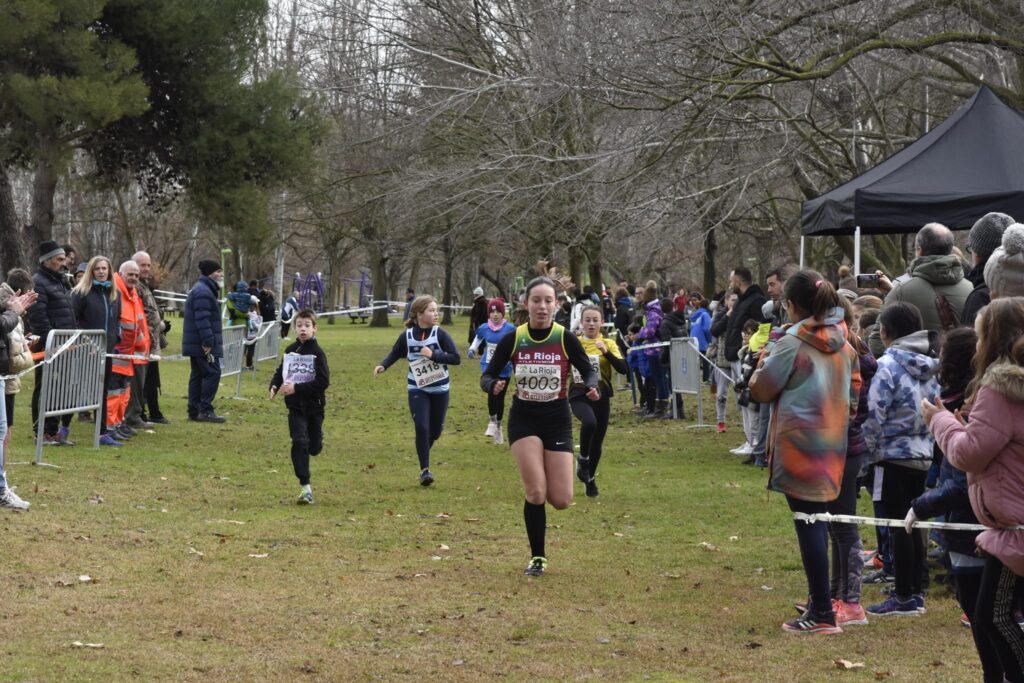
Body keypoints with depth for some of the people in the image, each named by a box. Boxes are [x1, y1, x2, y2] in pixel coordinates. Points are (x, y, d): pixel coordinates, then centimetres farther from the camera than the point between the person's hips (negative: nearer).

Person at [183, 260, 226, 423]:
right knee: (212, 373, -10)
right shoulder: (203, 292, -15)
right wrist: (208, 342, -25)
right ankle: (205, 410, -11)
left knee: (197, 375, 12)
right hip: (202, 343, -11)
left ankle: (194, 411, 14)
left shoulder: (202, 289, 20)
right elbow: (202, 319, -23)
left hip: (195, 343, 11)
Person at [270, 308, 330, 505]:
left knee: (314, 448, 10)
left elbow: (323, 382, -18)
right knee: (299, 443, -14)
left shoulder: (317, 353, -11)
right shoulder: (289, 351, 3)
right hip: (295, 407, 2)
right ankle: (305, 487, -13)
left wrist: (297, 388, -23)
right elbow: (280, 372, 15)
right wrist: (274, 386, -6)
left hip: (314, 406, -2)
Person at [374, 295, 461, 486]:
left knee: (435, 431, 10)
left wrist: (433, 354, -24)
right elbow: (395, 354, 8)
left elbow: (456, 358, -14)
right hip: (417, 390, -1)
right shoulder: (407, 336, -7)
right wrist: (383, 365, -10)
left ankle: (423, 454, 40)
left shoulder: (440, 334, -10)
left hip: (440, 390, 1)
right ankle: (424, 469, -6)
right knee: (421, 428, -15)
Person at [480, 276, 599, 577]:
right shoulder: (512, 340, -7)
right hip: (523, 419, -1)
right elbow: (487, 376, -1)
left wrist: (591, 387, -22)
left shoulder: (566, 339, -8)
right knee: (536, 493, -14)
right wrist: (493, 385, -25)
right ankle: (537, 558, 4)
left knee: (561, 500, -5)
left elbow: (588, 371, 1)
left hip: (557, 420, 1)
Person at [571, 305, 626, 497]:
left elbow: (623, 369, -12)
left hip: (601, 397, 1)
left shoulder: (608, 344, 1)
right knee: (589, 422, -33)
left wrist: (606, 352, -23)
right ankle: (582, 458, -8)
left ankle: (590, 479, 31)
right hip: (579, 396, -1)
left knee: (597, 443, 7)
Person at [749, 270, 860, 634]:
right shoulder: (842, 344, 8)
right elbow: (853, 389, 14)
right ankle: (820, 601, 22)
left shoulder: (791, 343, -13)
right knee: (818, 519, 16)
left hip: (798, 444, -7)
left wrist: (762, 366, 13)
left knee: (808, 523, -5)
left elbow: (762, 390, -6)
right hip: (832, 442, 7)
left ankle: (822, 613, -6)